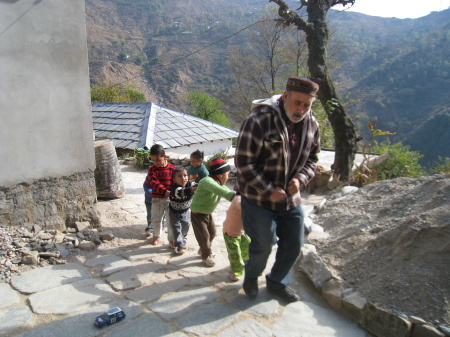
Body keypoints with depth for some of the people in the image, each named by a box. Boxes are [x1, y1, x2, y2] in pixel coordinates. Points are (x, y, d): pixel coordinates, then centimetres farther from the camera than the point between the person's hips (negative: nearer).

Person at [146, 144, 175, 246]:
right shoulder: (152, 169, -6)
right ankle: (156, 236, 39)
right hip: (157, 199, 1)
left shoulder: (172, 168, -4)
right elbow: (154, 183, -19)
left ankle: (172, 239, 22)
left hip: (170, 199, -1)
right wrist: (165, 191, -32)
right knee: (156, 219, 14)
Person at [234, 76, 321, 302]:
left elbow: (312, 159, 10)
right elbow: (243, 162, -21)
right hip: (257, 198, -6)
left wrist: (300, 179, -10)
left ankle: (277, 281, 40)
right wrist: (269, 190, -19)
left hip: (290, 198, 6)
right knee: (264, 244, 3)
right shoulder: (259, 120, -23)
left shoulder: (311, 124, -2)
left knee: (294, 244, 13)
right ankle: (251, 276, 37)